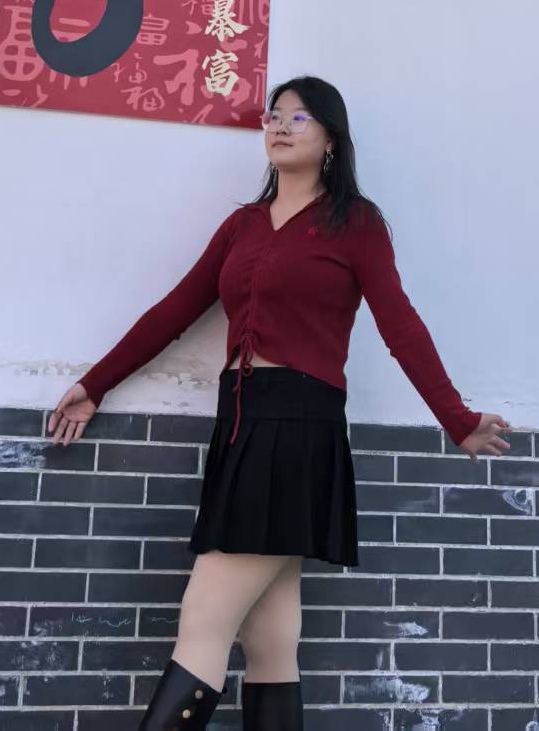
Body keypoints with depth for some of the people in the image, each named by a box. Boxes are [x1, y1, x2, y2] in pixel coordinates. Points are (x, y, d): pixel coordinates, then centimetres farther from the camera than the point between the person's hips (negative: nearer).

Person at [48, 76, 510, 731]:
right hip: (240, 419, 6)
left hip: (299, 423, -6)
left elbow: (401, 326, -3)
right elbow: (176, 310, 18)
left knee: (203, 629, -7)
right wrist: (94, 385, 18)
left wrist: (458, 423, -9)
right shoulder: (243, 223, 19)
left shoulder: (354, 220, 3)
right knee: (269, 642, 9)